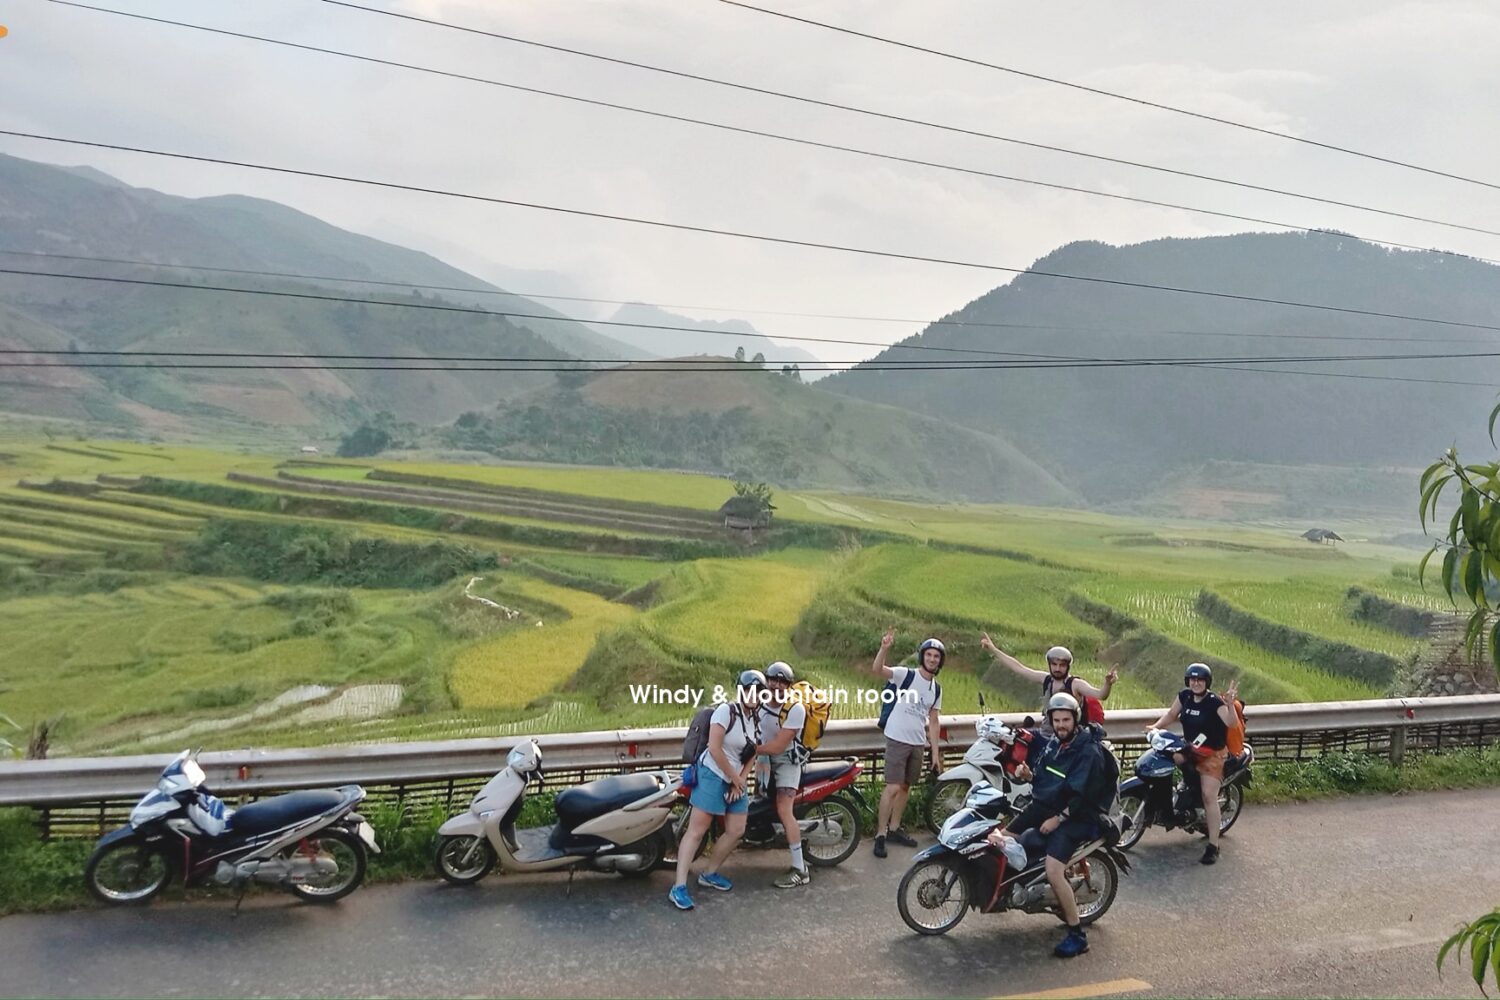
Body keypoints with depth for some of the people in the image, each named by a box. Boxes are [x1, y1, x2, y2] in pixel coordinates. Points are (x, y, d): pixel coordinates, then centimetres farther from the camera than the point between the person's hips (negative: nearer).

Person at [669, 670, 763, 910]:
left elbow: (752, 753, 12)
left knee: (736, 831, 7)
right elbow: (715, 749, -19)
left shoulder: (756, 718, 9)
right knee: (696, 831, -9)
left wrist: (742, 779, -2)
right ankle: (679, 887, -8)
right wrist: (735, 777, -11)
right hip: (712, 775, -8)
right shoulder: (726, 711, -15)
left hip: (736, 781, 8)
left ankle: (709, 873, 25)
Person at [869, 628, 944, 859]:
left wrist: (936, 752, 10)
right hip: (897, 740, -6)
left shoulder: (937, 688, 9)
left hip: (918, 743, 6)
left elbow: (933, 721, 14)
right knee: (893, 787, -9)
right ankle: (880, 834, -2)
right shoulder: (906, 675, -10)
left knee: (906, 787, 15)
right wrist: (884, 648, -44)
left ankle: (894, 828, 28)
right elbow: (877, 669, -26)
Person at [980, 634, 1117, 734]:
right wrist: (993, 650, 15)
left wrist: (1108, 684, -45)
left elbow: (1100, 695, -23)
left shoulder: (1075, 684, -9)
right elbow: (1019, 668, 13)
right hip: (1045, 737, 6)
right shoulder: (1046, 679, 7)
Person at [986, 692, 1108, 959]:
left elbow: (1081, 794, -22)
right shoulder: (1049, 742, 7)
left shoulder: (1088, 751, -16)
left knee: (1054, 872, -24)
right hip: (1040, 807, 8)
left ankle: (1077, 936, -11)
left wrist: (1058, 819, -22)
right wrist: (1027, 774, -3)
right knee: (999, 840, 8)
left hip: (1072, 817, -8)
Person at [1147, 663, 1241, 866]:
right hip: (1190, 748, 6)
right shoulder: (1184, 696, -2)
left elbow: (1232, 724, -30)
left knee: (1209, 797, -13)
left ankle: (1213, 846, -9)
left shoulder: (1214, 702, -19)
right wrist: (1155, 727, -4)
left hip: (1212, 753, -6)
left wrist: (1230, 704, -47)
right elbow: (1171, 714, 11)